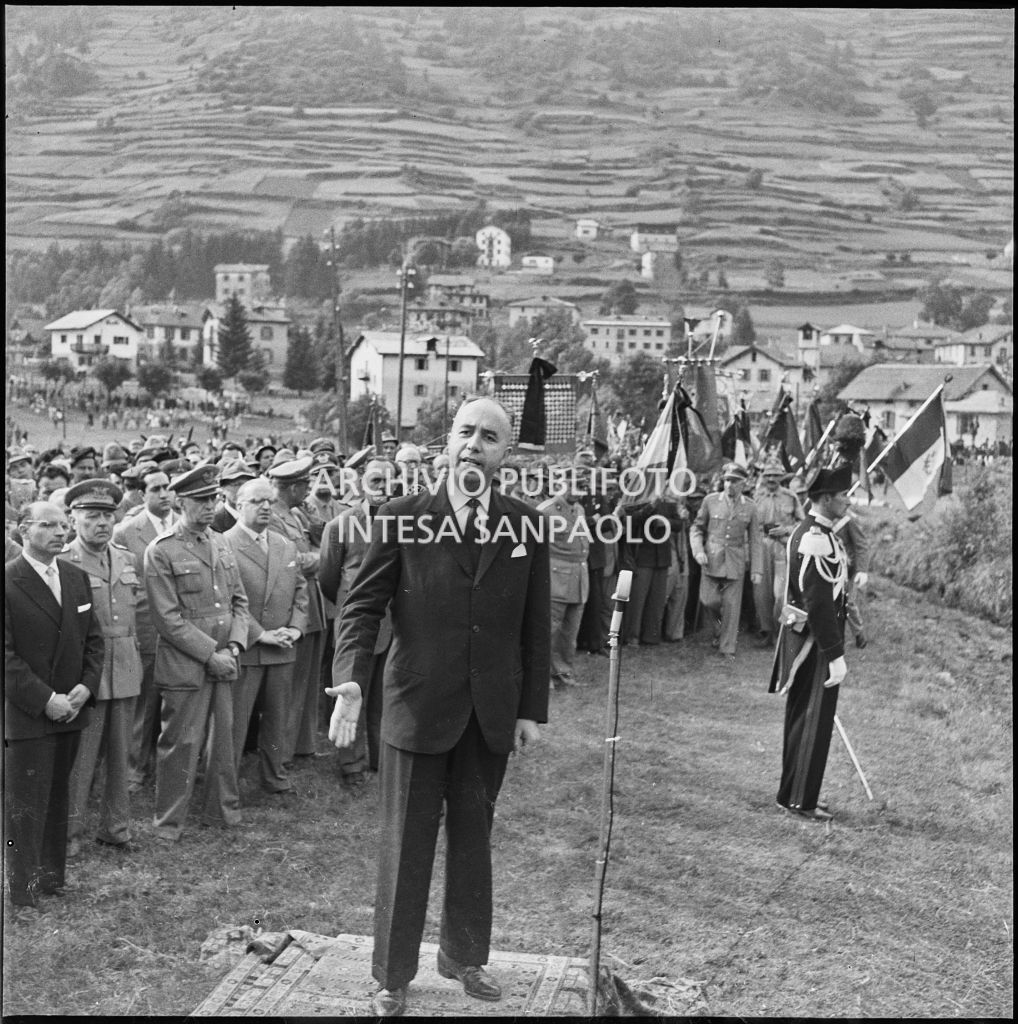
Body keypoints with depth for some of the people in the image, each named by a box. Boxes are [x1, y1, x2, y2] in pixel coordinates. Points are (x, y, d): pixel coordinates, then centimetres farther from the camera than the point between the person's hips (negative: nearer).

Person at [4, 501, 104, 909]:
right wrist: (44, 700, -17)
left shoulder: (76, 577, 9)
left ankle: (53, 875, 26)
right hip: (25, 715, -6)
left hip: (71, 707, 6)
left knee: (58, 796, 15)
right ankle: (25, 889, 14)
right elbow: (7, 655, -14)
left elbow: (93, 639, 11)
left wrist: (86, 685, -4)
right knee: (25, 805, 2)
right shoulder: (9, 582, -12)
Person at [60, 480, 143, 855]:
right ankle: (69, 833, 15)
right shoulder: (62, 564, -8)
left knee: (120, 756, 12)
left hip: (126, 673, 5)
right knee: (79, 758, 2)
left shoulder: (128, 559, 11)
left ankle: (116, 827, 24)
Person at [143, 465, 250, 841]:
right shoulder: (161, 551, -9)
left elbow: (239, 600, 13)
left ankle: (223, 807, 29)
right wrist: (211, 654, -14)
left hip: (223, 661, 6)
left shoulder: (222, 544, 11)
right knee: (181, 743, 2)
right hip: (184, 665, -5)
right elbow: (167, 619, -13)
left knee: (224, 736, 13)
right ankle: (169, 821, 16)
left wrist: (234, 646, -2)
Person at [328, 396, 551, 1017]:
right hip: (419, 708, -2)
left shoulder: (527, 526, 1)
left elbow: (536, 625, 4)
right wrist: (351, 680, -20)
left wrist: (532, 708, 3)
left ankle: (465, 957, 34)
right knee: (406, 844, 7)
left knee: (474, 839, 16)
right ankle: (393, 976, 22)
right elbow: (363, 604, -6)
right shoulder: (403, 518, -5)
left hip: (493, 714, 3)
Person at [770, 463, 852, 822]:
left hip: (800, 637, 10)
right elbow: (820, 603, -25)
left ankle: (794, 793, 25)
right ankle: (799, 799, 7)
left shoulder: (804, 531, 12)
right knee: (814, 721, -1)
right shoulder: (819, 540, -21)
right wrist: (836, 655, -23)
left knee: (801, 718, 16)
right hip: (816, 643, -10)